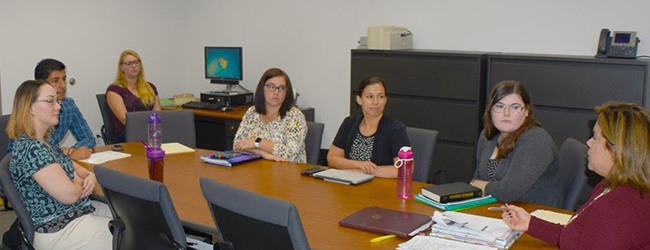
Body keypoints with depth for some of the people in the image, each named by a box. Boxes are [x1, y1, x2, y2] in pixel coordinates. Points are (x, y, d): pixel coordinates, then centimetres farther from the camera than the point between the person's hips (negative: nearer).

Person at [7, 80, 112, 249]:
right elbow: (69, 195, -27)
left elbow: (73, 166, 19)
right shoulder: (30, 148, -24)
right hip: (58, 230, -10)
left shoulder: (45, 140, 8)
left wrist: (90, 176, -5)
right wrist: (81, 181, -4)